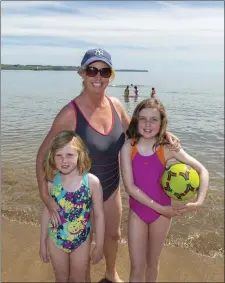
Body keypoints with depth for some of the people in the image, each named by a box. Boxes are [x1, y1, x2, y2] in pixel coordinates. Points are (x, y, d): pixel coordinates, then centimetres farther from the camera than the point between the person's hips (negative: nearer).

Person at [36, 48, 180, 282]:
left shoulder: (115, 105, -8)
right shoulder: (70, 113, -25)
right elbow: (43, 154, -19)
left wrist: (163, 134, -9)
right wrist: (45, 195, -27)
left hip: (111, 187, 6)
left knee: (113, 234, 27)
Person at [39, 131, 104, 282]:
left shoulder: (92, 181, -21)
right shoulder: (52, 181, -15)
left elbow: (99, 215, -12)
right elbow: (47, 213, -2)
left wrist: (99, 245, -5)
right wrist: (43, 242, 5)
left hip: (81, 241, -1)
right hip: (55, 240, 2)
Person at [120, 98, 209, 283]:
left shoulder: (167, 148, -15)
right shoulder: (128, 147, -16)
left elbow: (202, 170, -10)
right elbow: (129, 186, -18)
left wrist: (199, 202, -23)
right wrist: (160, 208, -18)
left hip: (162, 213, 1)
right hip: (137, 212, 0)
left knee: (153, 262, 20)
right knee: (136, 268, 8)